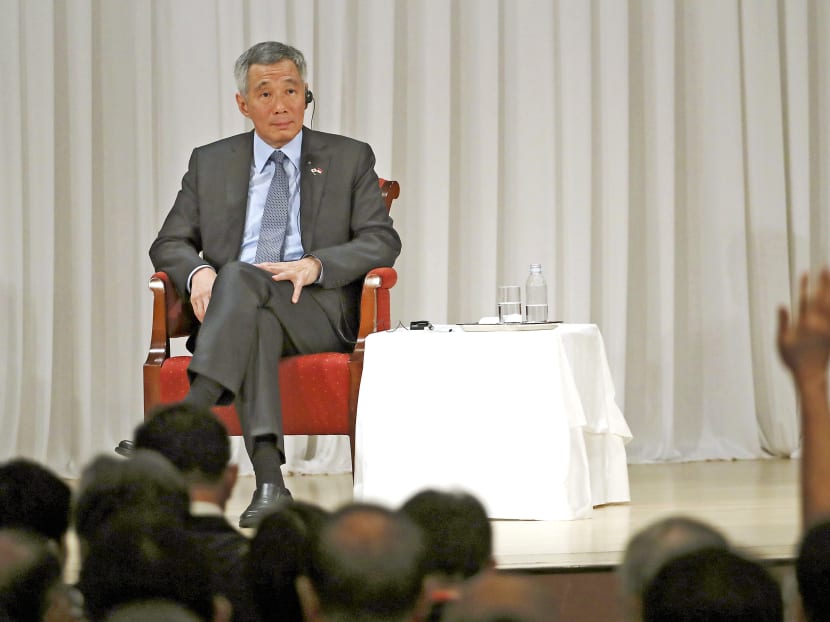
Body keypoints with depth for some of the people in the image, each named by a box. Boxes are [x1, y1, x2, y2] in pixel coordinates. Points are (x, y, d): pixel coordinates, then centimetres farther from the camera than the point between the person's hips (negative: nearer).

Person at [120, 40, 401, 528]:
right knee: (257, 323, -38)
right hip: (233, 308, 2)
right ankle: (269, 482, -51)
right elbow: (169, 244, 14)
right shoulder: (210, 163, 19)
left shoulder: (350, 159, 14)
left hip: (318, 311, -1)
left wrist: (315, 265, -15)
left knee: (240, 278, -35)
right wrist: (197, 272, -12)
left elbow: (382, 241, 4)